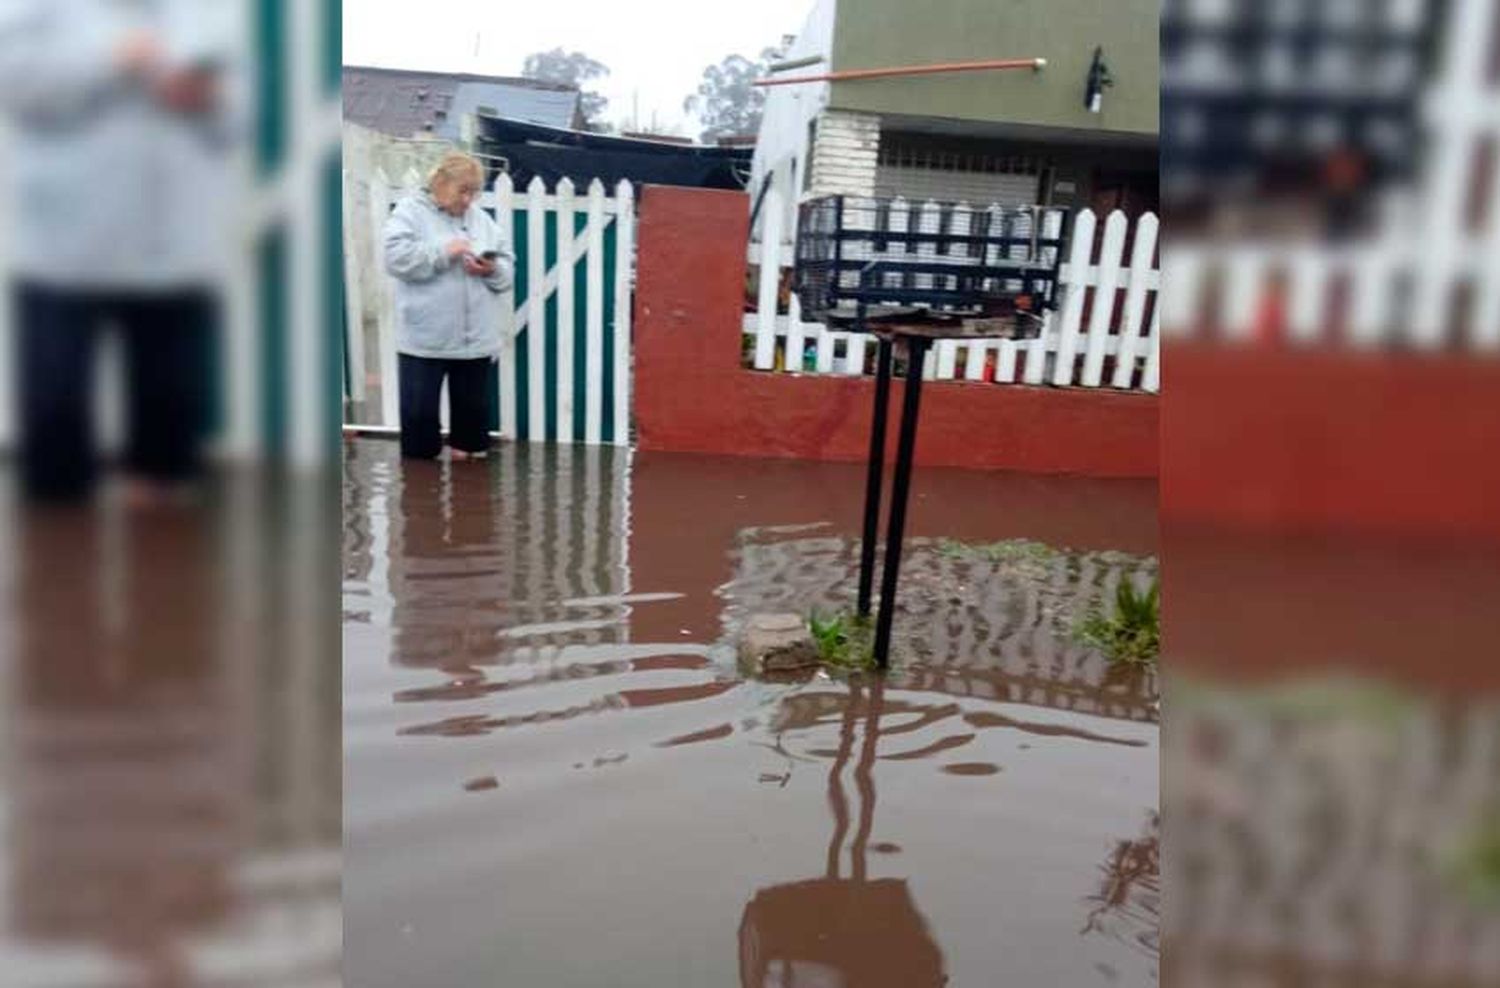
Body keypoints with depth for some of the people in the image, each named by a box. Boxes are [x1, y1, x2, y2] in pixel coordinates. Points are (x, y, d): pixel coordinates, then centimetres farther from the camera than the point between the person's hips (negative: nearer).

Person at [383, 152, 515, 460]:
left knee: (473, 409, 13)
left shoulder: (481, 218, 15)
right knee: (420, 411, 2)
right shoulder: (411, 211, -1)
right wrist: (443, 253, -19)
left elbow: (507, 265, 12)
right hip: (425, 339, -4)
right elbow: (396, 257, -15)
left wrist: (492, 270, -10)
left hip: (475, 339, 4)